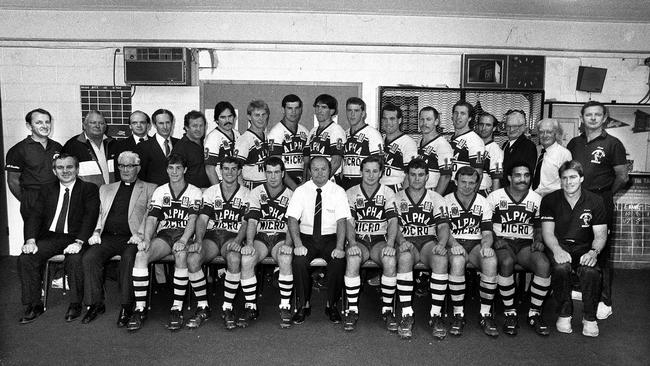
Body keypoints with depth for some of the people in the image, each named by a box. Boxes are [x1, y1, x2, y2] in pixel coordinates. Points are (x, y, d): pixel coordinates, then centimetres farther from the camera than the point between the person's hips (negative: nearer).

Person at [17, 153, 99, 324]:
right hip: (50, 237, 4)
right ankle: (34, 305, -5)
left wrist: (78, 242, -23)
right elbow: (35, 216, 8)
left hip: (74, 238, -4)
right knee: (25, 258, -20)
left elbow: (90, 218, -8)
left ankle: (75, 304, -12)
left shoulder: (89, 189, 4)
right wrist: (31, 240, -11)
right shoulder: (47, 190, 17)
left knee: (75, 259, -32)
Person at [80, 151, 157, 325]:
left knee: (129, 258, -33)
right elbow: (100, 214, 20)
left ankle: (126, 306, -21)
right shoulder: (106, 189, 27)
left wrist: (139, 234, -13)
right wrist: (97, 231, 1)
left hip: (131, 238, -4)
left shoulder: (149, 189, 14)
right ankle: (95, 304, -10)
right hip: (108, 237, 4)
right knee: (89, 257, -23)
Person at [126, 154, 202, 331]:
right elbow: (151, 218, 4)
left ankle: (177, 309, -27)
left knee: (181, 255, -37)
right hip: (163, 235, 3)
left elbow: (192, 220, -6)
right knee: (141, 255, -27)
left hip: (184, 236, -2)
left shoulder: (195, 192, 7)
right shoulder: (160, 191, 16)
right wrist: (147, 239, -16)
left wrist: (183, 240, -24)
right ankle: (140, 309, -21)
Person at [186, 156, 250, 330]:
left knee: (234, 259, -37)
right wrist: (198, 241, -14)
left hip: (233, 237, -2)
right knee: (192, 258, -29)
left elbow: (246, 223, 2)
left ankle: (227, 309, -21)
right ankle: (202, 307, -13)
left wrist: (238, 240, -18)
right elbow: (202, 219, 4)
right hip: (212, 235, 2)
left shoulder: (246, 194, 10)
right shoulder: (210, 192, 15)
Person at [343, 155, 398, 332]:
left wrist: (390, 244, -18)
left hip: (380, 240, 1)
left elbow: (393, 221, -1)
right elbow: (349, 222, -1)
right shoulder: (351, 193, 9)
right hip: (358, 240, 0)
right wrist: (352, 243, -19)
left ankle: (387, 309, -15)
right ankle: (352, 309, -20)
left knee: (390, 260, -32)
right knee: (352, 259, -34)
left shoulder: (388, 193, 10)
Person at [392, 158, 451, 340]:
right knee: (405, 257, -37)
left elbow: (443, 226, 1)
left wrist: (441, 243, -21)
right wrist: (402, 241, -20)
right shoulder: (397, 198, 12)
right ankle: (406, 314, -30)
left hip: (429, 241, 1)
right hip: (406, 242, -1)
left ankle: (436, 314, -25)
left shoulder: (436, 199, 14)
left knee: (441, 259, -34)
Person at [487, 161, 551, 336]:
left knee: (544, 265, -30)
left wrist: (538, 241, -2)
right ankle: (510, 313, -20)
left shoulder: (536, 199, 12)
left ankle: (534, 313, -11)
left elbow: (539, 227, 19)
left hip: (526, 244, 3)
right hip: (502, 243, -2)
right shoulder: (495, 197, 3)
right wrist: (495, 240, -12)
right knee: (506, 262, -37)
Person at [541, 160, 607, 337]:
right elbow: (548, 232, -5)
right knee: (561, 267, -34)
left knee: (591, 271, -32)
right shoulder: (550, 200, 0)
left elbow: (600, 234, 0)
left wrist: (593, 252, -21)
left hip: (584, 248, 1)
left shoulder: (595, 201, 2)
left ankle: (589, 317, -9)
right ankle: (564, 314, -13)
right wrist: (557, 250, -26)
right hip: (559, 247, 0)